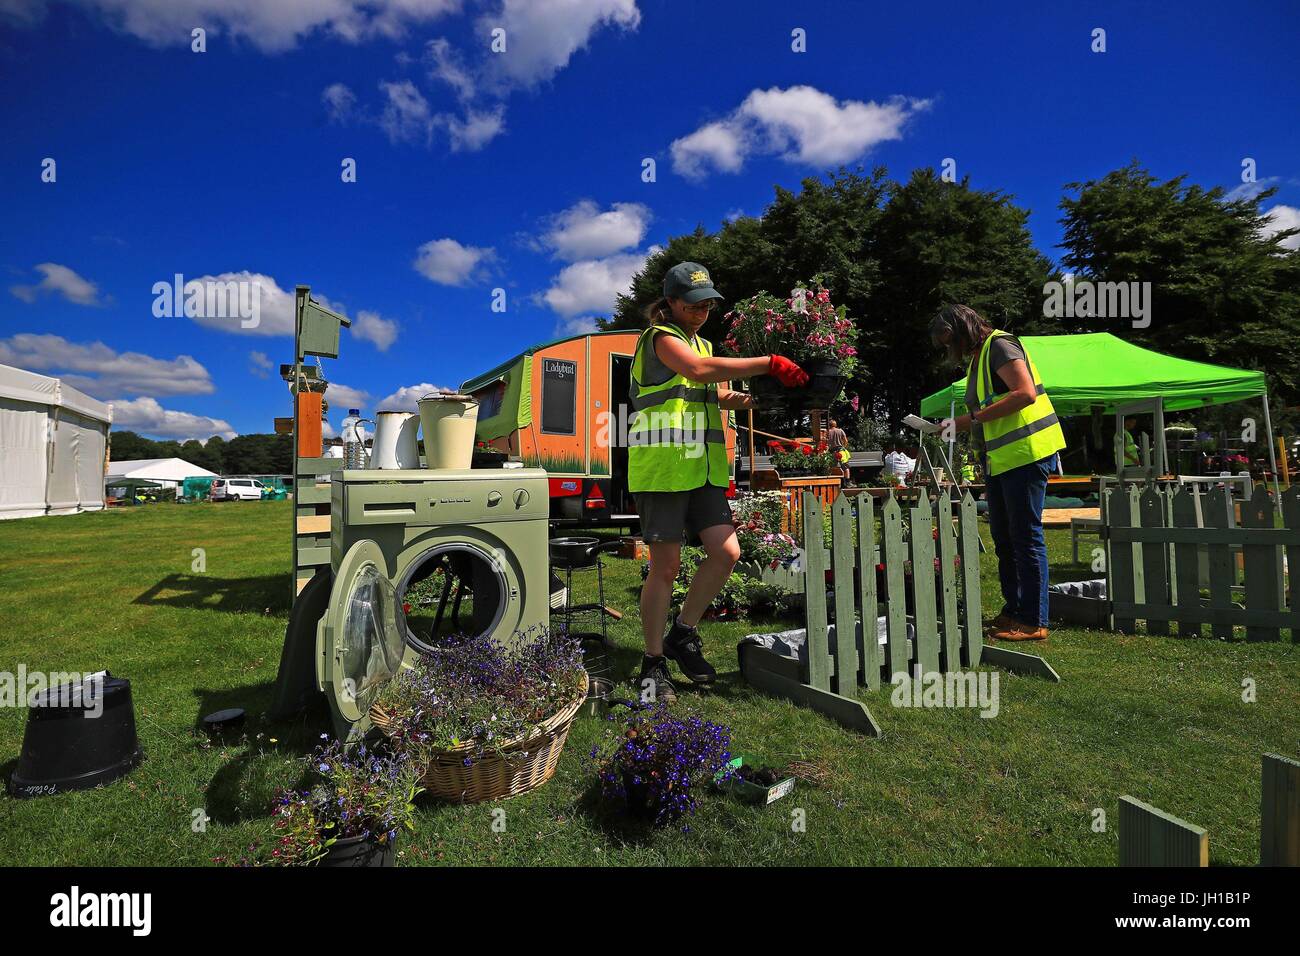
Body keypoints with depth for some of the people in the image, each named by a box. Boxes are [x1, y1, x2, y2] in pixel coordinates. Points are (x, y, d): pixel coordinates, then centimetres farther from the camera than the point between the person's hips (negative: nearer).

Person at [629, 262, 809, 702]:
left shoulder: (703, 343, 24)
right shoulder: (661, 338, -4)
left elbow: (719, 393, 24)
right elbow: (699, 370, -23)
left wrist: (743, 398, 3)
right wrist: (769, 363, -23)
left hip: (703, 470, 8)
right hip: (662, 470, -7)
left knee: (726, 552, -2)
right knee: (666, 566, -3)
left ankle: (683, 633, 18)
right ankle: (654, 662, 13)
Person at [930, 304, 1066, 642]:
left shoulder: (1000, 345, -9)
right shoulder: (977, 358, 19)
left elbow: (1026, 393, -23)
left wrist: (972, 418, -22)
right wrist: (959, 424, 8)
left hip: (1026, 454, -10)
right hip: (1000, 459, 10)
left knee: (1026, 537, -5)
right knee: (1003, 539, 15)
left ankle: (1034, 622, 4)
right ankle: (1013, 611, 26)